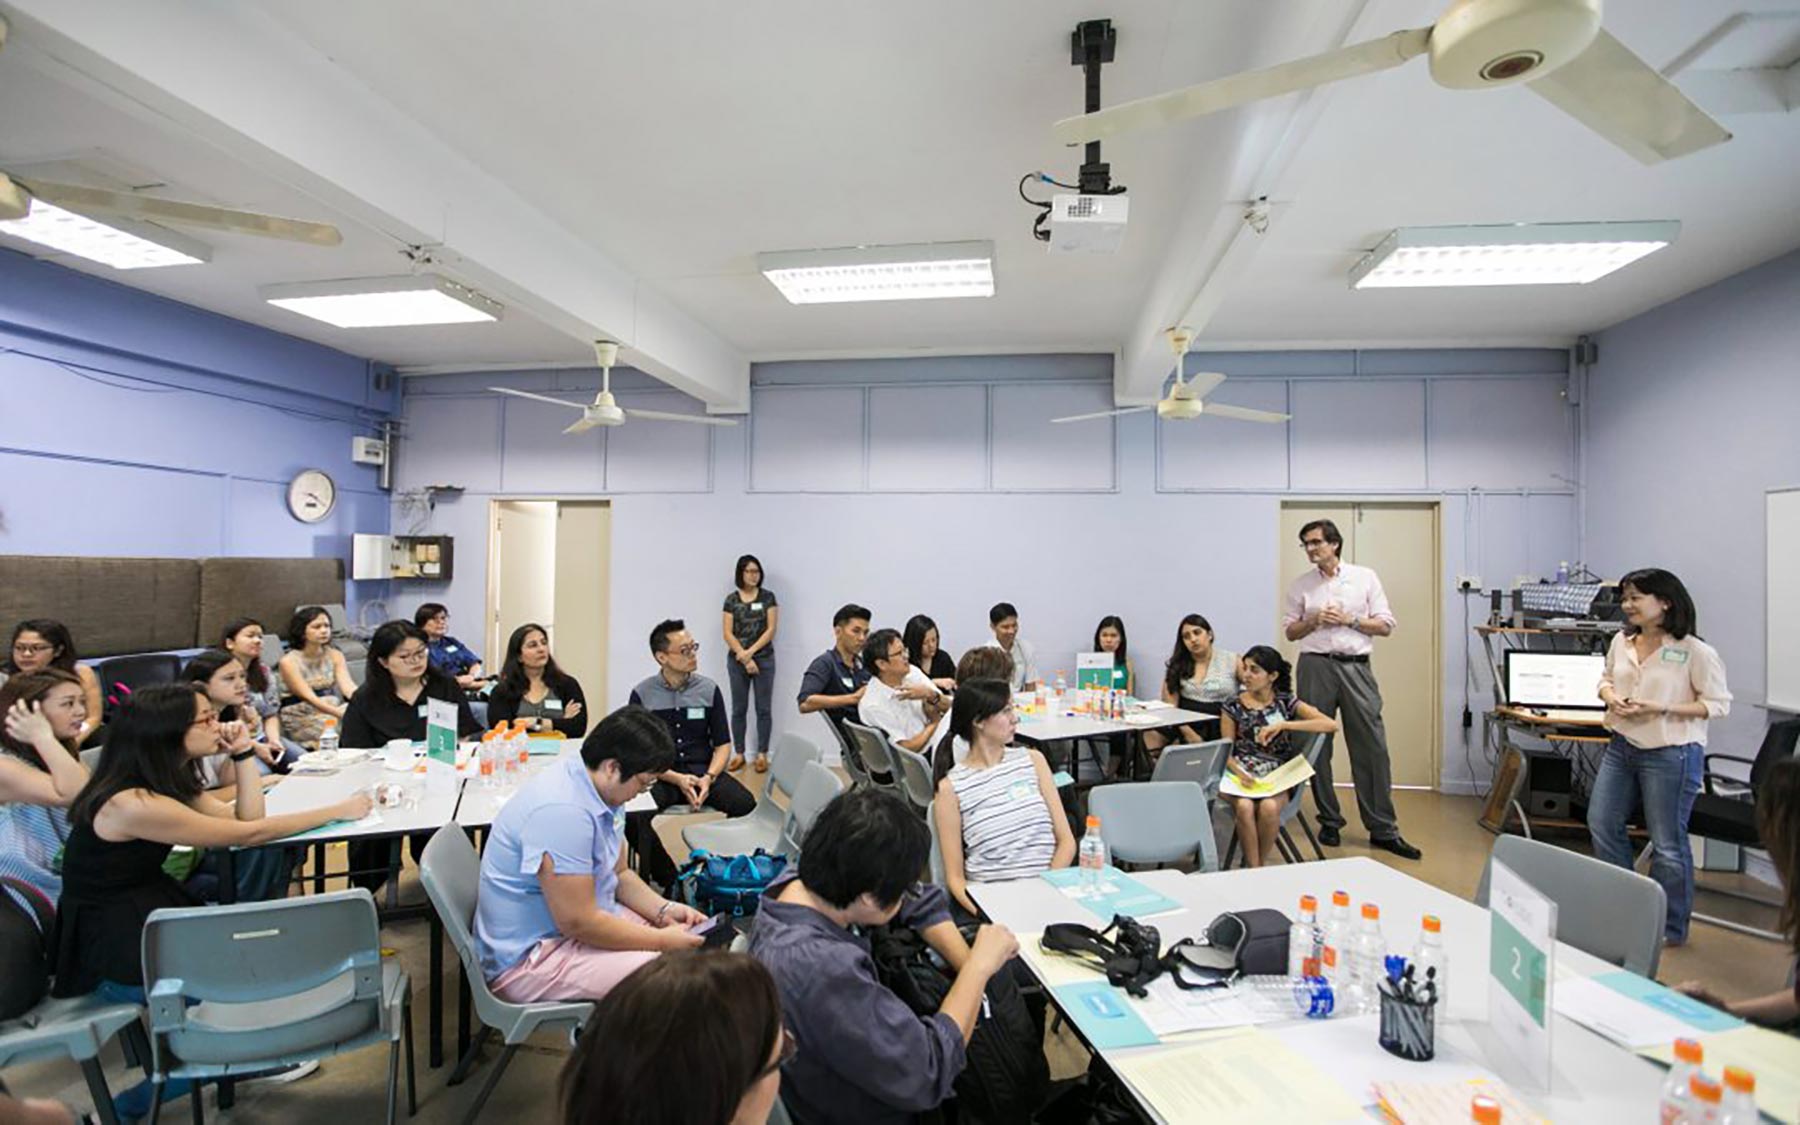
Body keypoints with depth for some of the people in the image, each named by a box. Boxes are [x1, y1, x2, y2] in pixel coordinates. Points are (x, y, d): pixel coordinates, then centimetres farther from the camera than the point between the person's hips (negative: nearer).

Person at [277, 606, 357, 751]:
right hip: (301, 722, -4)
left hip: (333, 713, 5)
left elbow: (347, 686, -8)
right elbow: (310, 698, -17)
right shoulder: (289, 662, -6)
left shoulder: (334, 655, 7)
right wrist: (340, 713, -35)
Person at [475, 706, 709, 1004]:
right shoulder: (562, 810, -29)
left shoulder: (602, 789, 0)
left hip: (585, 916, 10)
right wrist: (662, 941, -17)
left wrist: (664, 910, -4)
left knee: (693, 940, 3)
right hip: (530, 956, -9)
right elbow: (578, 923, -26)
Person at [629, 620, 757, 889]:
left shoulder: (709, 690, 5)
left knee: (745, 804, -27)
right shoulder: (642, 694, 0)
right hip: (659, 775, -1)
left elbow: (723, 745, 7)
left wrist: (708, 778, -13)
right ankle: (667, 878, -11)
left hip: (703, 770, 1)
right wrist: (677, 779, -16)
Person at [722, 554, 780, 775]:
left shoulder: (768, 597, 1)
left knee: (763, 708, 3)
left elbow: (771, 629, -4)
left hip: (764, 659, -1)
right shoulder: (731, 599, 3)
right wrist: (744, 658, -9)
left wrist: (750, 651, -12)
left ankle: (762, 754, 12)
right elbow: (728, 634, -1)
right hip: (737, 660, 1)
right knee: (739, 708, 7)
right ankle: (740, 753, 18)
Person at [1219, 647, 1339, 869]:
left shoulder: (1286, 703, 4)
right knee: (1244, 806, -32)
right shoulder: (1233, 705, 5)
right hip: (1241, 774, 0)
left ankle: (1259, 864, -9)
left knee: (1269, 807, -32)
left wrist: (1283, 725, -20)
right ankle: (1253, 869, -15)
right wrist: (1238, 772, -18)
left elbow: (1331, 725, -11)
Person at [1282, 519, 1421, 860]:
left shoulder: (1365, 577, 6)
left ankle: (1383, 829, 7)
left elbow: (1385, 626, 5)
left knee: (1372, 747, -2)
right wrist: (1313, 621, -7)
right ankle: (1330, 822, 16)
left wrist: (1349, 619, -9)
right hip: (1315, 666, 1)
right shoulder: (1299, 585, 9)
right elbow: (1290, 631, 11)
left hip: (1356, 666, -1)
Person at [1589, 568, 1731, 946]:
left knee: (1668, 843, 5)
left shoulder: (1695, 652, -14)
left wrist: (1659, 708, -21)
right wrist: (1611, 696, -5)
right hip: (1621, 746, 6)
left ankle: (1670, 928, 24)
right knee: (1601, 823, 12)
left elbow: (1718, 704, -11)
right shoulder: (1622, 641, 3)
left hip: (1671, 755, -6)